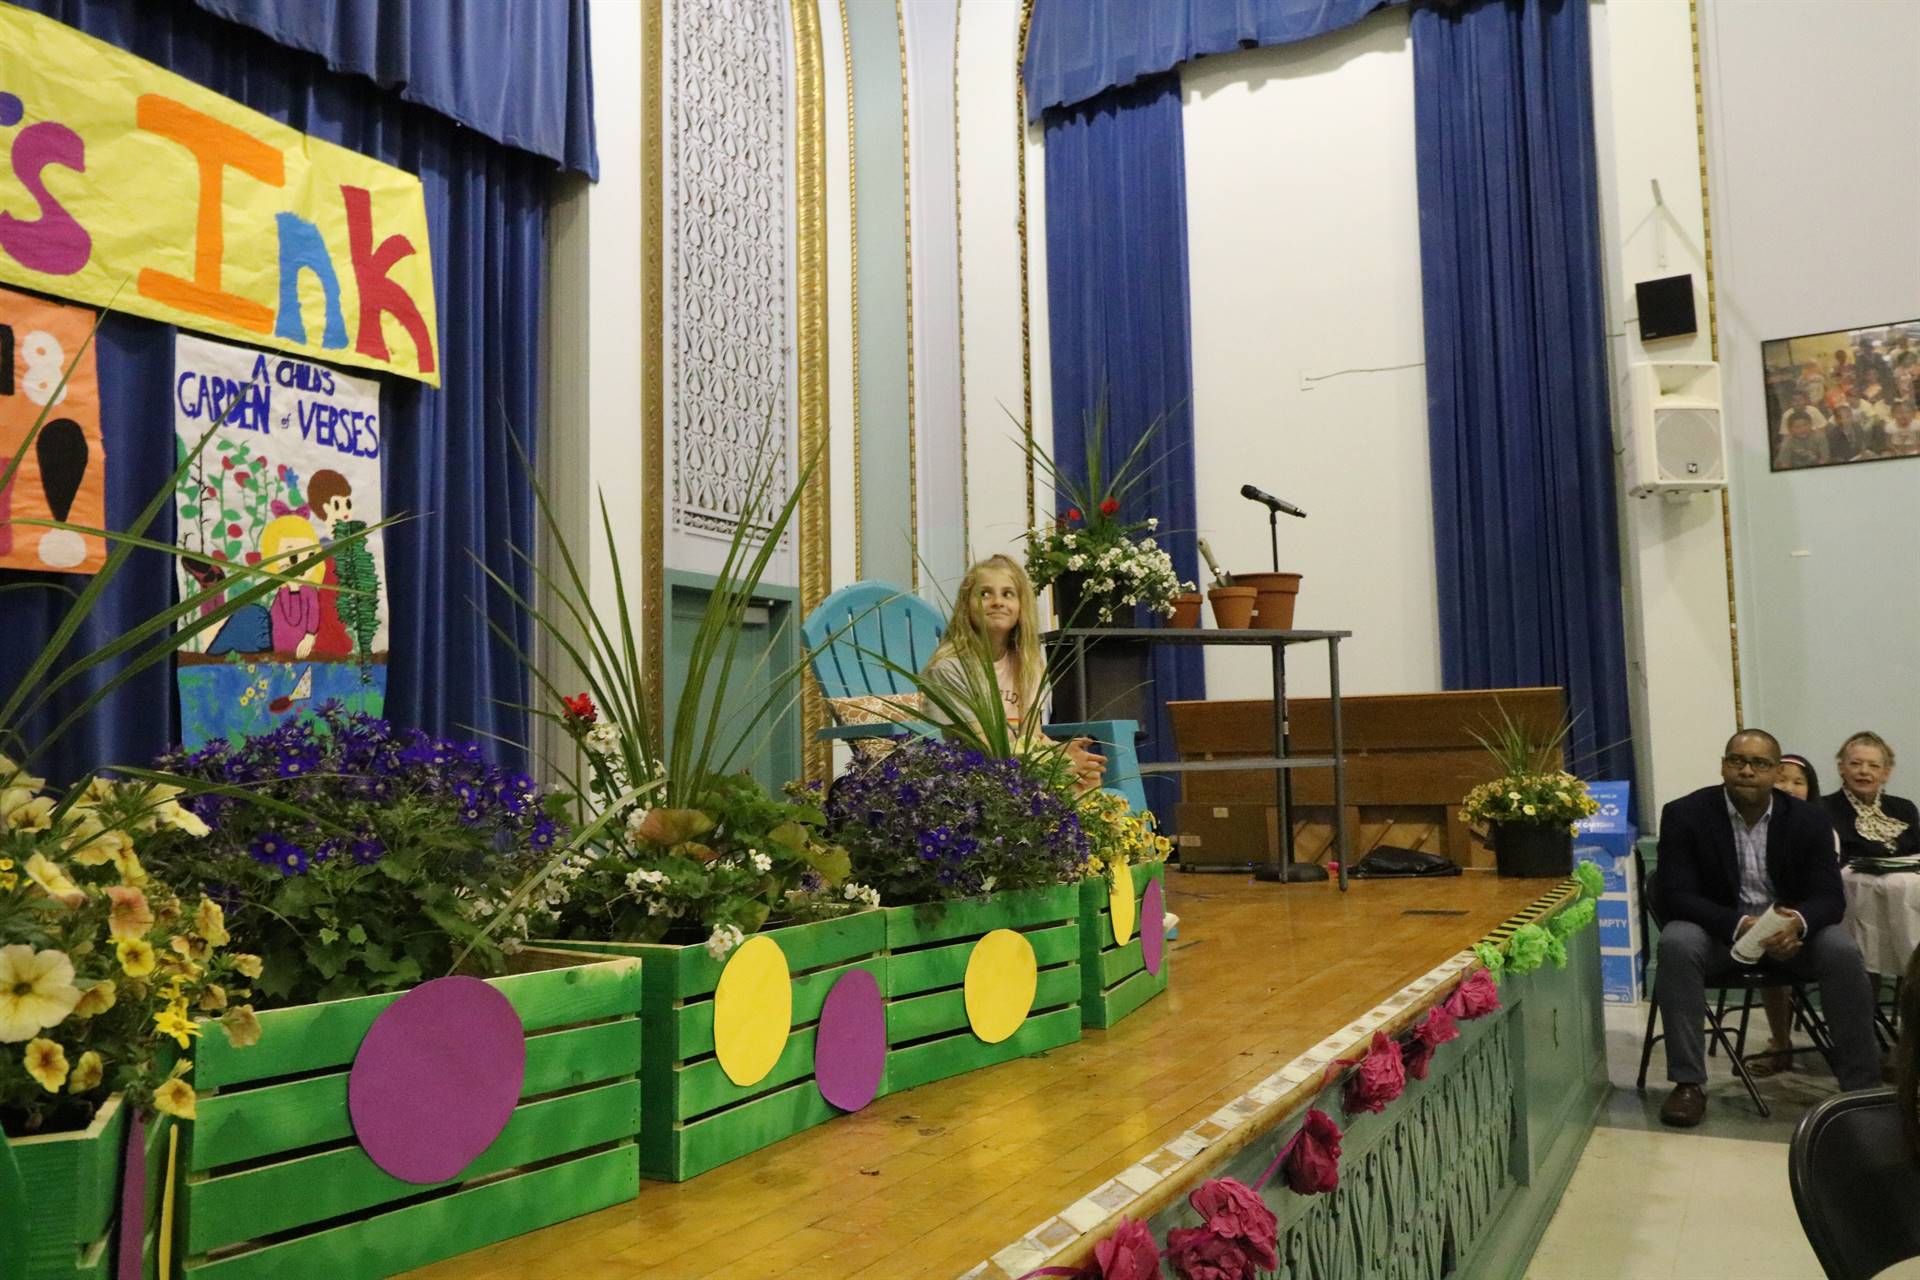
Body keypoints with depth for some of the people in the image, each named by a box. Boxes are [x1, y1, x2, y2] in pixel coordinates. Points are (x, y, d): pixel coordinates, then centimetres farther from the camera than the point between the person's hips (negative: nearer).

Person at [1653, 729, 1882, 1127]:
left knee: (1842, 951, -27)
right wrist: (1740, 925, -33)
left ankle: (1862, 1087, -12)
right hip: (1716, 927, -2)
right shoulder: (1684, 814, -10)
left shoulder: (1810, 819, -2)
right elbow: (1675, 893, -15)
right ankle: (1687, 1083, -26)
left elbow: (1829, 895, -6)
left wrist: (1798, 922, -31)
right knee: (1677, 944, -33)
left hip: (1790, 926, 2)